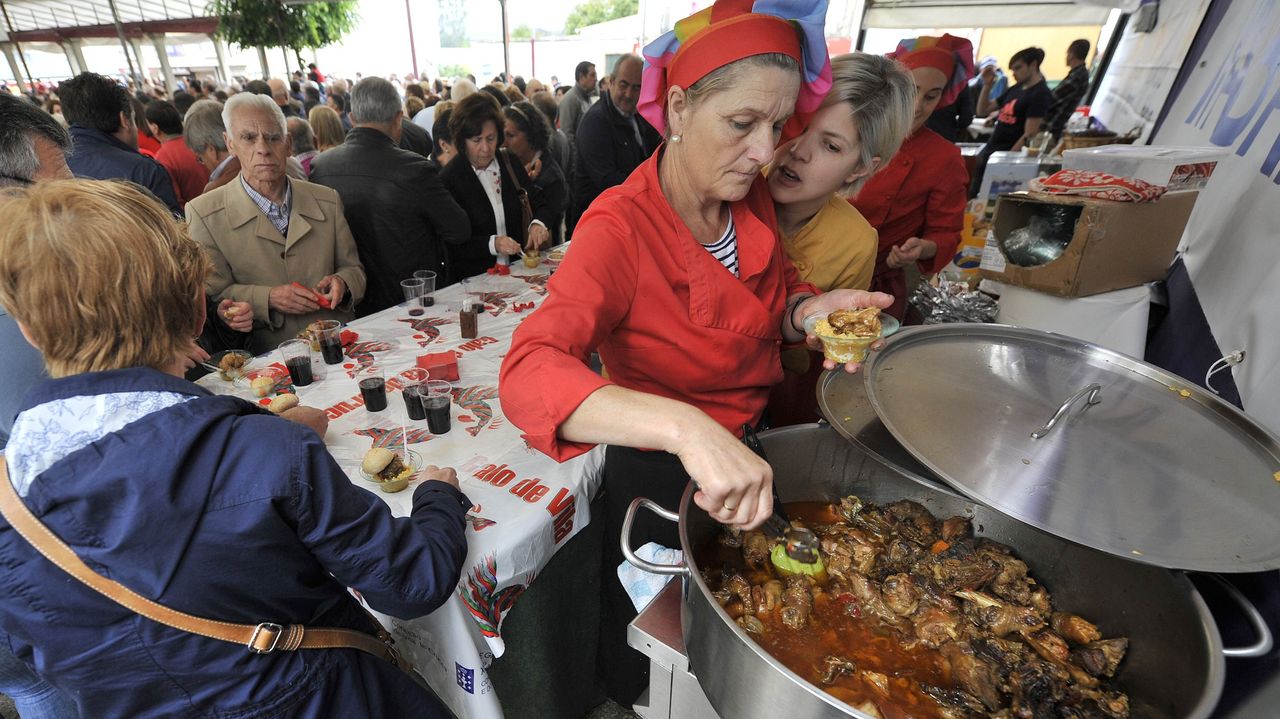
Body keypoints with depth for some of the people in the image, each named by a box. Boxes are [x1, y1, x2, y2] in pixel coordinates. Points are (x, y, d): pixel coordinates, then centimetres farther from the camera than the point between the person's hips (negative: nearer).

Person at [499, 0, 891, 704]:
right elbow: (528, 372, -40)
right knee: (649, 662, 25)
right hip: (660, 477, -5)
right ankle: (633, 697, 61)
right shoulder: (620, 228, -28)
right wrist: (683, 425, -54)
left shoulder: (751, 197, -9)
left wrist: (806, 310, -18)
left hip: (751, 454, 6)